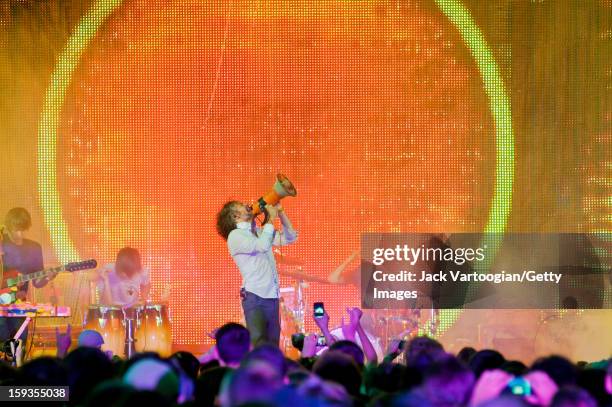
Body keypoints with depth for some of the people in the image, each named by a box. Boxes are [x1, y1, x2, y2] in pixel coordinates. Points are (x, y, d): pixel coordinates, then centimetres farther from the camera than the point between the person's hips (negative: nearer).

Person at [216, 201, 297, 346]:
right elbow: (263, 245, -20)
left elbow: (289, 238, 19)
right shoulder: (235, 236, -4)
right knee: (259, 345, -17)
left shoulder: (259, 232, 17)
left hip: (272, 297, 7)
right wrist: (271, 219, -9)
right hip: (254, 297, -7)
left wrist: (280, 212, 9)